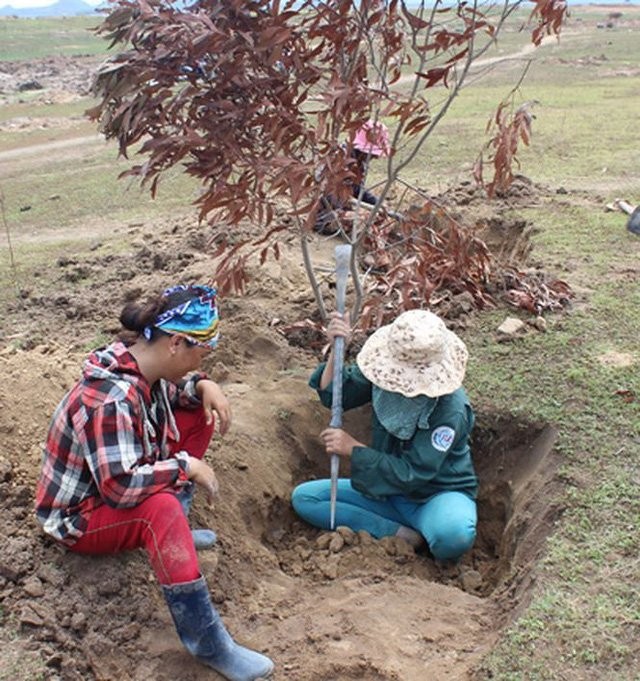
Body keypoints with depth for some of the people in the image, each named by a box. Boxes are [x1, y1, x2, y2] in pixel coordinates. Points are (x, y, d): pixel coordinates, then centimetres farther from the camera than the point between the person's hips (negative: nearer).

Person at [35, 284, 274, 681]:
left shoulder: (142, 362, -8)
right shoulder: (110, 400, -35)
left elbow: (172, 392, 14)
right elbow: (121, 486, -40)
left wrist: (203, 386, -9)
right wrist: (187, 466, -27)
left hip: (116, 484, 9)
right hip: (80, 516, -9)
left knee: (199, 415, 3)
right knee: (161, 508, -40)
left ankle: (174, 533, 5)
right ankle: (207, 643, -31)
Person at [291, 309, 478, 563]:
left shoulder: (451, 410, -28)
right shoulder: (388, 377, -12)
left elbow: (411, 474, -27)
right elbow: (333, 395, -4)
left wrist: (353, 449, -26)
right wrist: (336, 351, -21)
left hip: (438, 496, -6)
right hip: (388, 489, 6)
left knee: (453, 535, -42)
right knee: (303, 497, -8)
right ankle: (402, 535, -13)